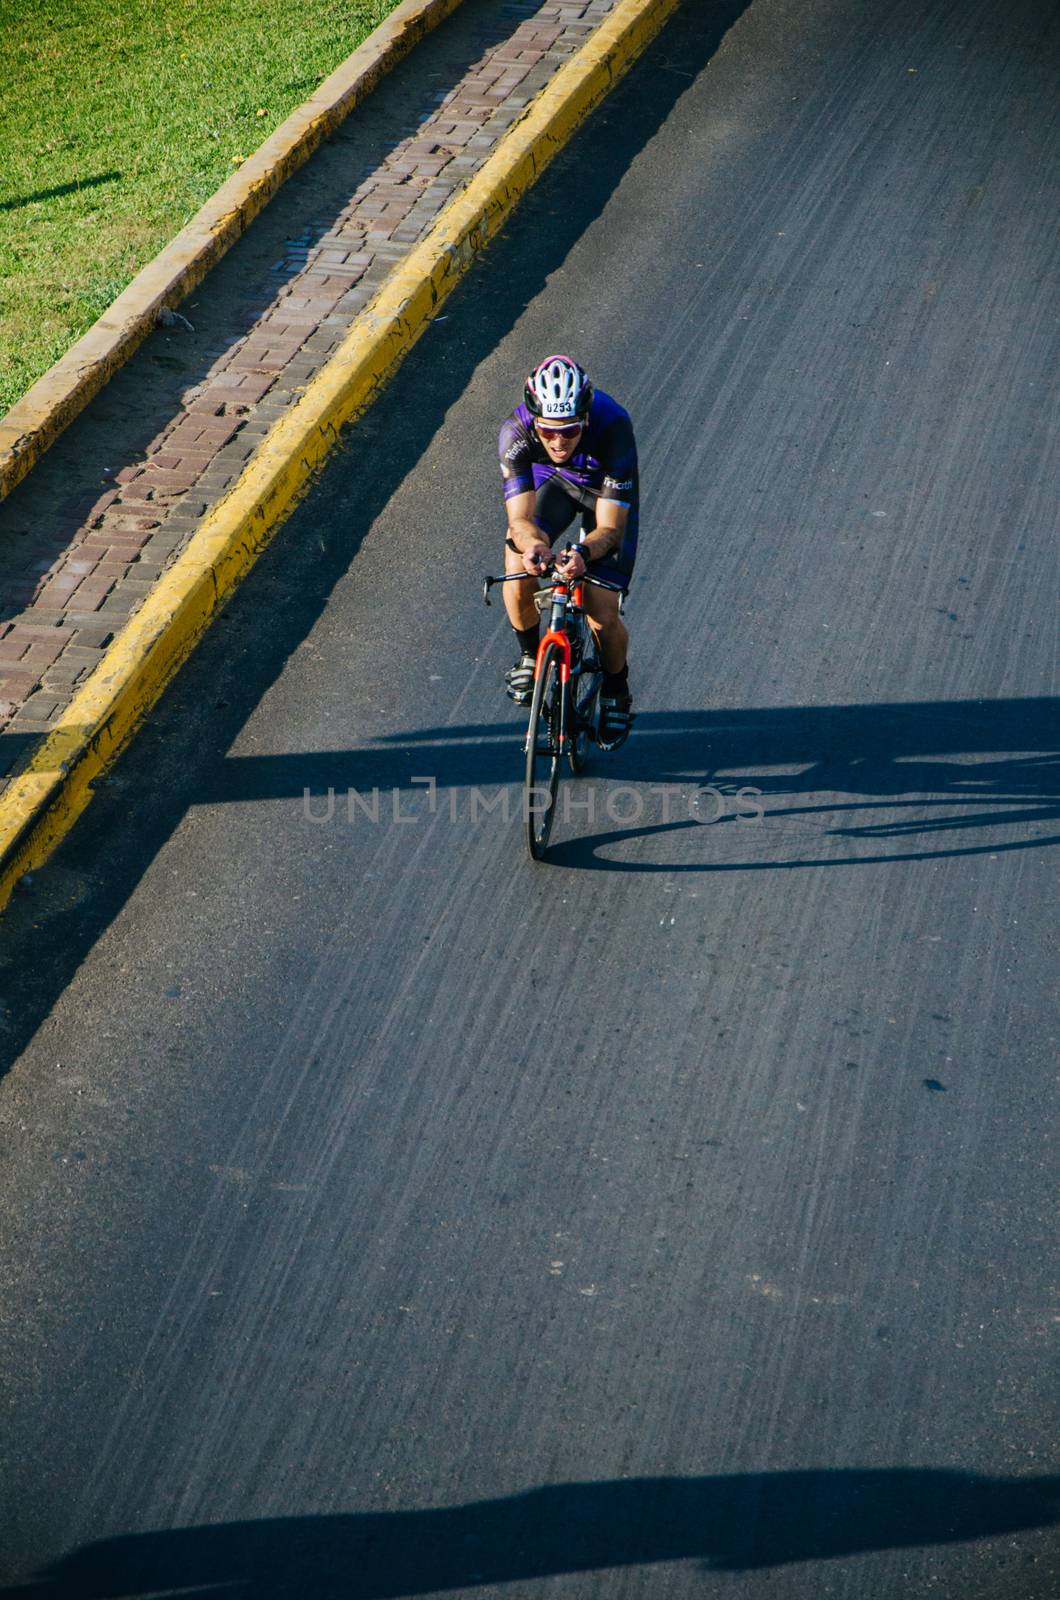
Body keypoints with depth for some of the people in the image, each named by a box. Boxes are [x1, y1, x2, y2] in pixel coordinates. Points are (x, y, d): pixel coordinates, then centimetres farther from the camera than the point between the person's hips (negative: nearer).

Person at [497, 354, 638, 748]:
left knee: (603, 616, -12)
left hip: (607, 490, -2)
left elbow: (610, 528, -38)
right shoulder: (516, 431, -34)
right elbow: (520, 518, -37)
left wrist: (582, 553, -59)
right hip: (552, 480, 2)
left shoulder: (613, 428, -40)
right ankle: (530, 655, 4)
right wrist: (534, 545, -60)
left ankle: (616, 693, 19)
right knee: (517, 567, -25)